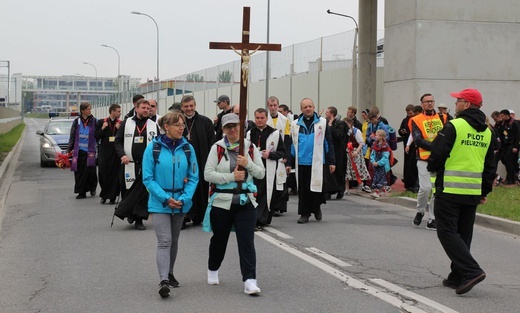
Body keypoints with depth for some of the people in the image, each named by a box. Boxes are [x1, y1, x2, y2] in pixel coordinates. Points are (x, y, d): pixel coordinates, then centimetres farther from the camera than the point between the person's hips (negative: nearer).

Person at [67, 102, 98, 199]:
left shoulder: (93, 121, 3)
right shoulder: (77, 121, 6)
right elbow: (72, 137, 8)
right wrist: (69, 150, 5)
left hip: (89, 151, -1)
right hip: (78, 151, 1)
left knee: (90, 171, -4)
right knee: (79, 172, 1)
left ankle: (92, 188, 23)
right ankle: (81, 192, 9)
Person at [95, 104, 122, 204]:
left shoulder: (121, 124, 4)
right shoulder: (101, 122, 5)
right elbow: (96, 136, 3)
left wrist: (119, 129, -14)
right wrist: (102, 129, -10)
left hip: (116, 153, 0)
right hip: (104, 152, 0)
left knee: (115, 176, -1)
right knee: (103, 174, 2)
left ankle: (112, 197, 7)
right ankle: (104, 196, 18)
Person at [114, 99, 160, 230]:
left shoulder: (154, 126, 9)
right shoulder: (126, 123, 6)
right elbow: (118, 141, 5)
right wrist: (122, 155, -11)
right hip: (129, 164, 0)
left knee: (144, 192, -2)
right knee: (127, 190, 4)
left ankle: (139, 219, 5)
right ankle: (130, 213, 26)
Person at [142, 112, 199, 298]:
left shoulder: (187, 148, 0)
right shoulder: (153, 148, -9)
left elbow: (194, 177, 2)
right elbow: (148, 179, -8)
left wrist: (184, 198, -12)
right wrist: (165, 198, -17)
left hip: (181, 203, 4)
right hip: (159, 203, -4)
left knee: (174, 240, 17)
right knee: (164, 241, -14)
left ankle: (169, 274, 33)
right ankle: (164, 281, -19)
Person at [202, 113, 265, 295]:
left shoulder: (250, 147, 5)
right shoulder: (217, 148, -3)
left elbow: (261, 174, 5)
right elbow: (208, 174, -10)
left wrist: (248, 164, -12)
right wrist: (231, 176, -16)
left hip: (246, 200, 1)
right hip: (222, 201, -1)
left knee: (247, 241, -9)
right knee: (219, 238, 14)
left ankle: (250, 281, -12)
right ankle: (212, 271, 39)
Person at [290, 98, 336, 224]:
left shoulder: (322, 123, 2)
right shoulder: (295, 124, 8)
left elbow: (329, 143, 3)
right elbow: (292, 144, 10)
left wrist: (331, 161, -2)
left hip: (317, 162, -2)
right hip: (301, 163, 2)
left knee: (316, 188, 1)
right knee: (303, 189, 3)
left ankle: (316, 208, 25)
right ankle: (304, 213, 12)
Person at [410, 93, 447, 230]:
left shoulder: (443, 118, 13)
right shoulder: (417, 120, 2)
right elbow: (418, 140, -10)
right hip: (424, 159, -3)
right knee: (426, 188, -14)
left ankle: (432, 219, 12)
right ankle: (420, 211, 12)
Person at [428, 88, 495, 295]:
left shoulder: (454, 126, -13)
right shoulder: (487, 132, 11)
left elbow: (437, 154, -14)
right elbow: (490, 166, 15)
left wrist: (432, 168, 7)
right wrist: (485, 191, 21)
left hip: (450, 190, -7)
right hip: (473, 192, 7)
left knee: (447, 231, -3)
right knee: (463, 234, 14)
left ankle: (471, 271, -16)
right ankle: (457, 278, 16)